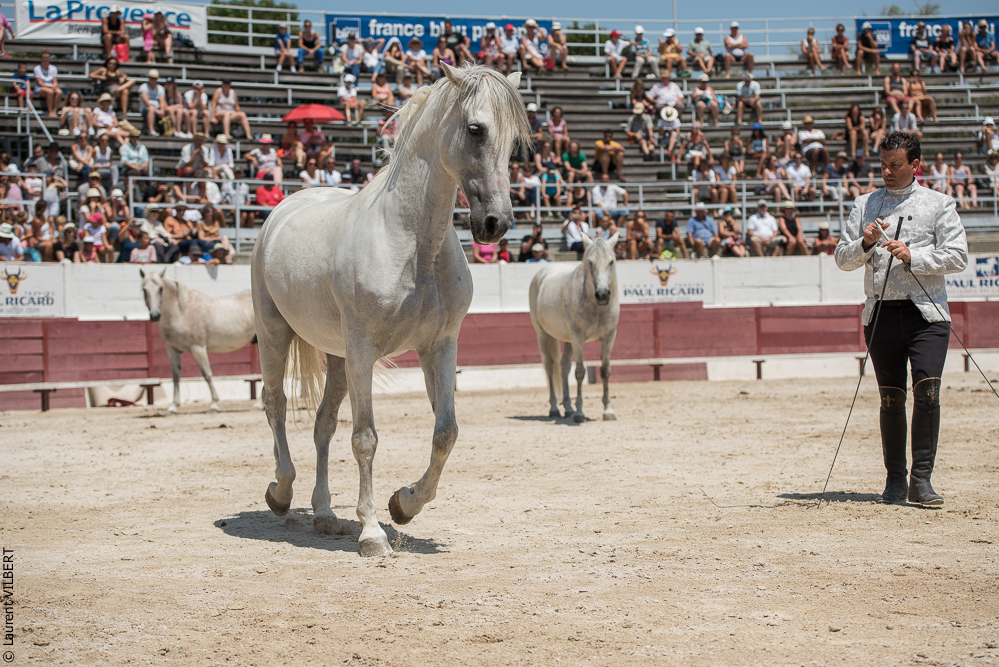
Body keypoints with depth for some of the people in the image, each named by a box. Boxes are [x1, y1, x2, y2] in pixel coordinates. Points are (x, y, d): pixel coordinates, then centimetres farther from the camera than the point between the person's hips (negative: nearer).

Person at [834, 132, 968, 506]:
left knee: (927, 392, -14)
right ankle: (895, 479, 14)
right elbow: (842, 259, 10)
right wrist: (865, 243, -10)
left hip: (926, 311, -2)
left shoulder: (938, 204, 5)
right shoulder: (865, 206, 12)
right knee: (891, 399, 5)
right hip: (881, 313, 2)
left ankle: (921, 480, -10)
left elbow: (957, 257, -3)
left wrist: (913, 256, -14)